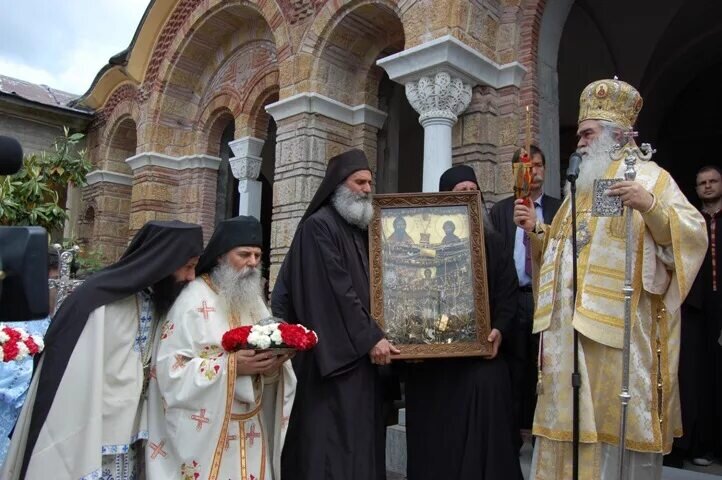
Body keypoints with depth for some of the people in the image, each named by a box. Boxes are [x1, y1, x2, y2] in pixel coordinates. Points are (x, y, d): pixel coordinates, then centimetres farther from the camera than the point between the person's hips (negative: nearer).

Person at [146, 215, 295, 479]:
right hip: (205, 433, -6)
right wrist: (232, 365, -25)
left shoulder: (255, 300, 8)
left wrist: (273, 364, -13)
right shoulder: (194, 300, -12)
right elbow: (171, 369, -17)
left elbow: (267, 376, 9)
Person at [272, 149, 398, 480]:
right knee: (332, 440, -3)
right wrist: (371, 337, -17)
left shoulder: (361, 229, 15)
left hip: (359, 352, 8)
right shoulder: (318, 226, -11)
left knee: (358, 436, 12)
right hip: (332, 354, -8)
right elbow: (336, 290, -18)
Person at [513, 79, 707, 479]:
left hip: (620, 325, -6)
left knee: (619, 417, -1)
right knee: (571, 416, 9)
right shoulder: (582, 185, 20)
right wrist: (534, 230, 5)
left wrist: (649, 206, -25)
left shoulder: (648, 177, 0)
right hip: (570, 324, 6)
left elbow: (692, 234, -10)